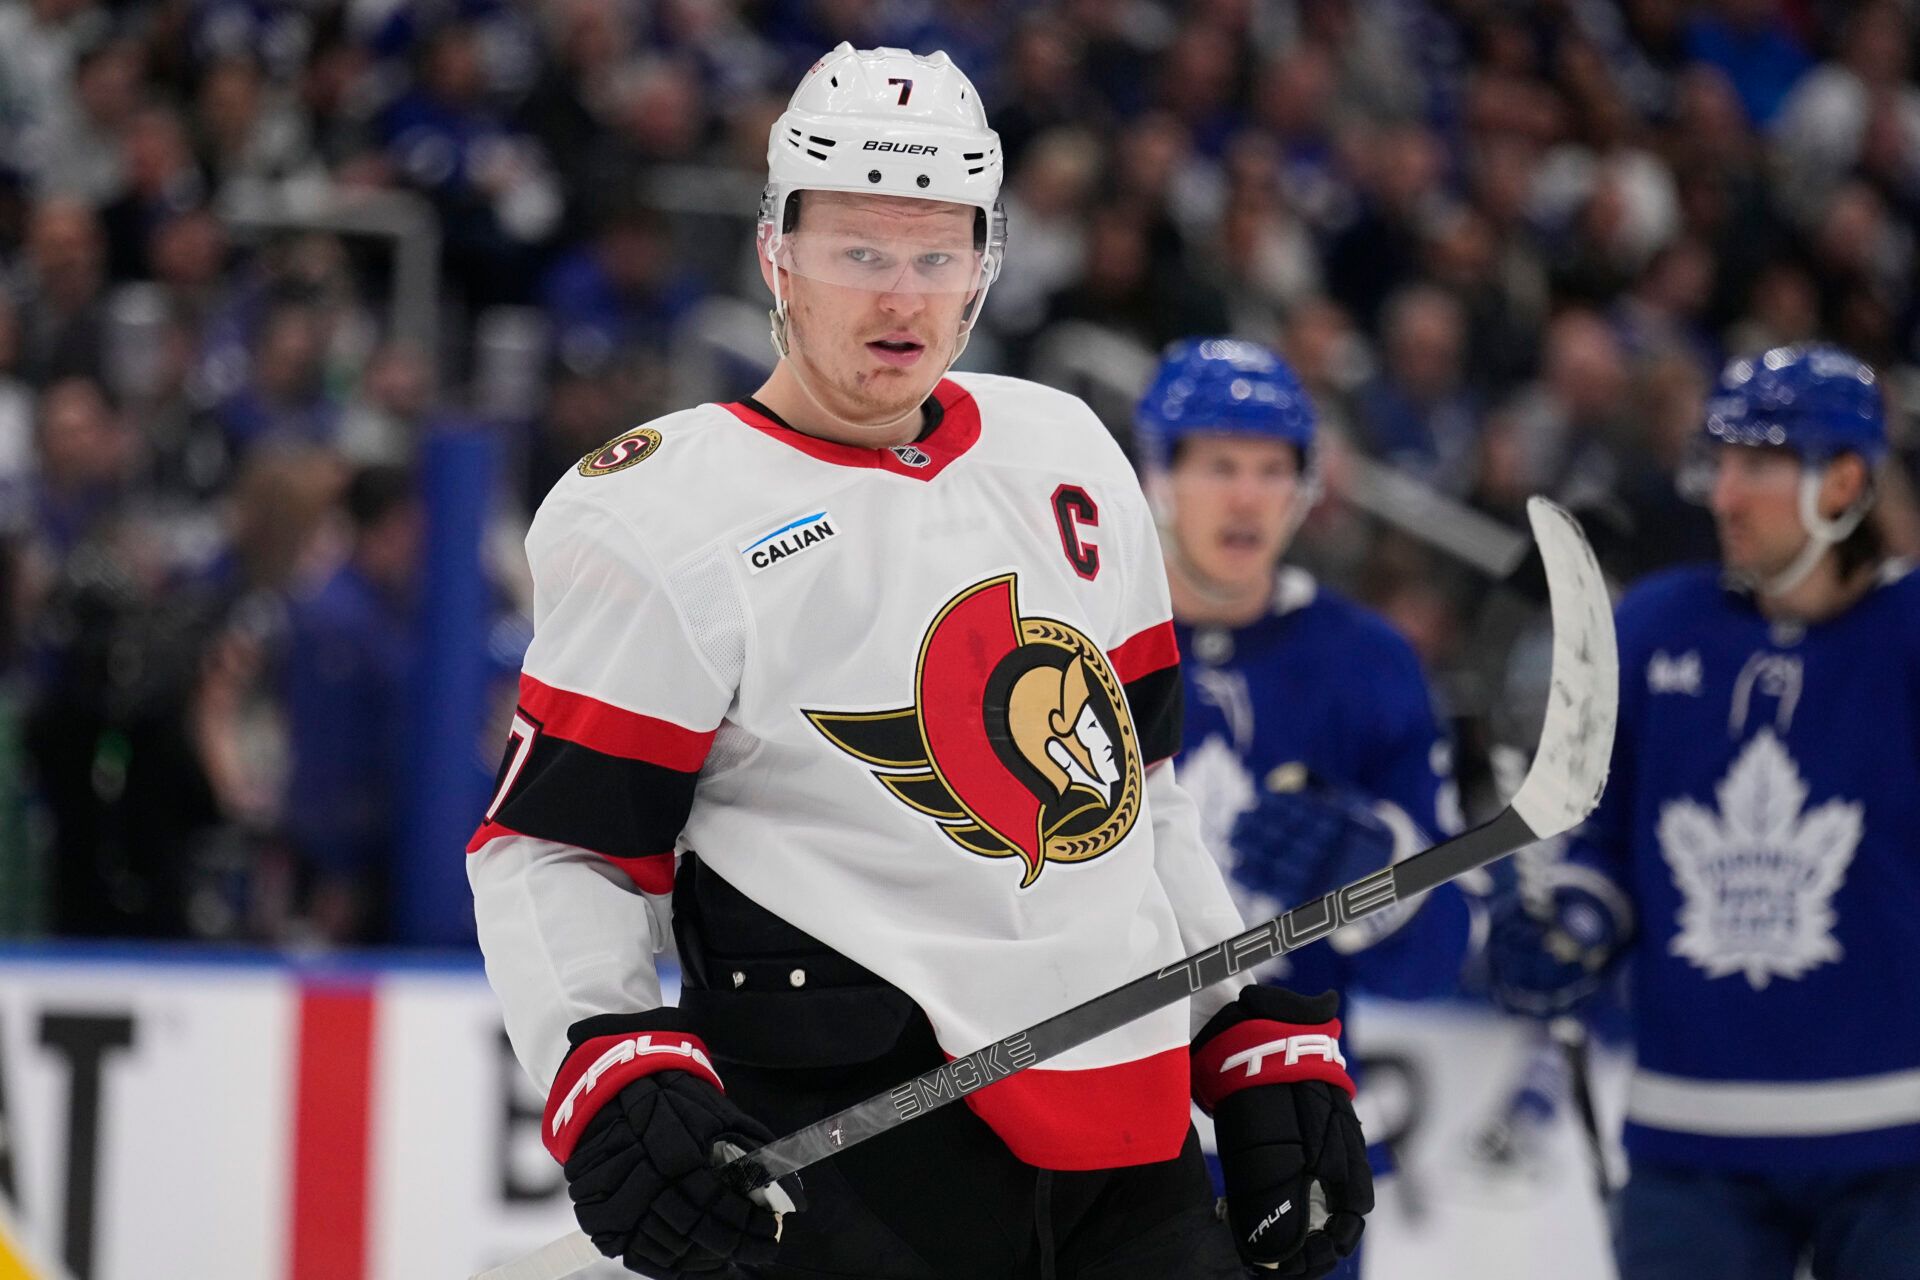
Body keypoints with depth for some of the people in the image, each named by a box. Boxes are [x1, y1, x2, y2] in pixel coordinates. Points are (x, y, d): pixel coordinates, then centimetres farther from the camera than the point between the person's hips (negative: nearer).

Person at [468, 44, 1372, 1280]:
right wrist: (613, 1075, -22)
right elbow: (559, 852, -7)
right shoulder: (662, 518, -6)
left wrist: (1265, 1040, 16)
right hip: (847, 1164, -6)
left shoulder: (1064, 456, 15)